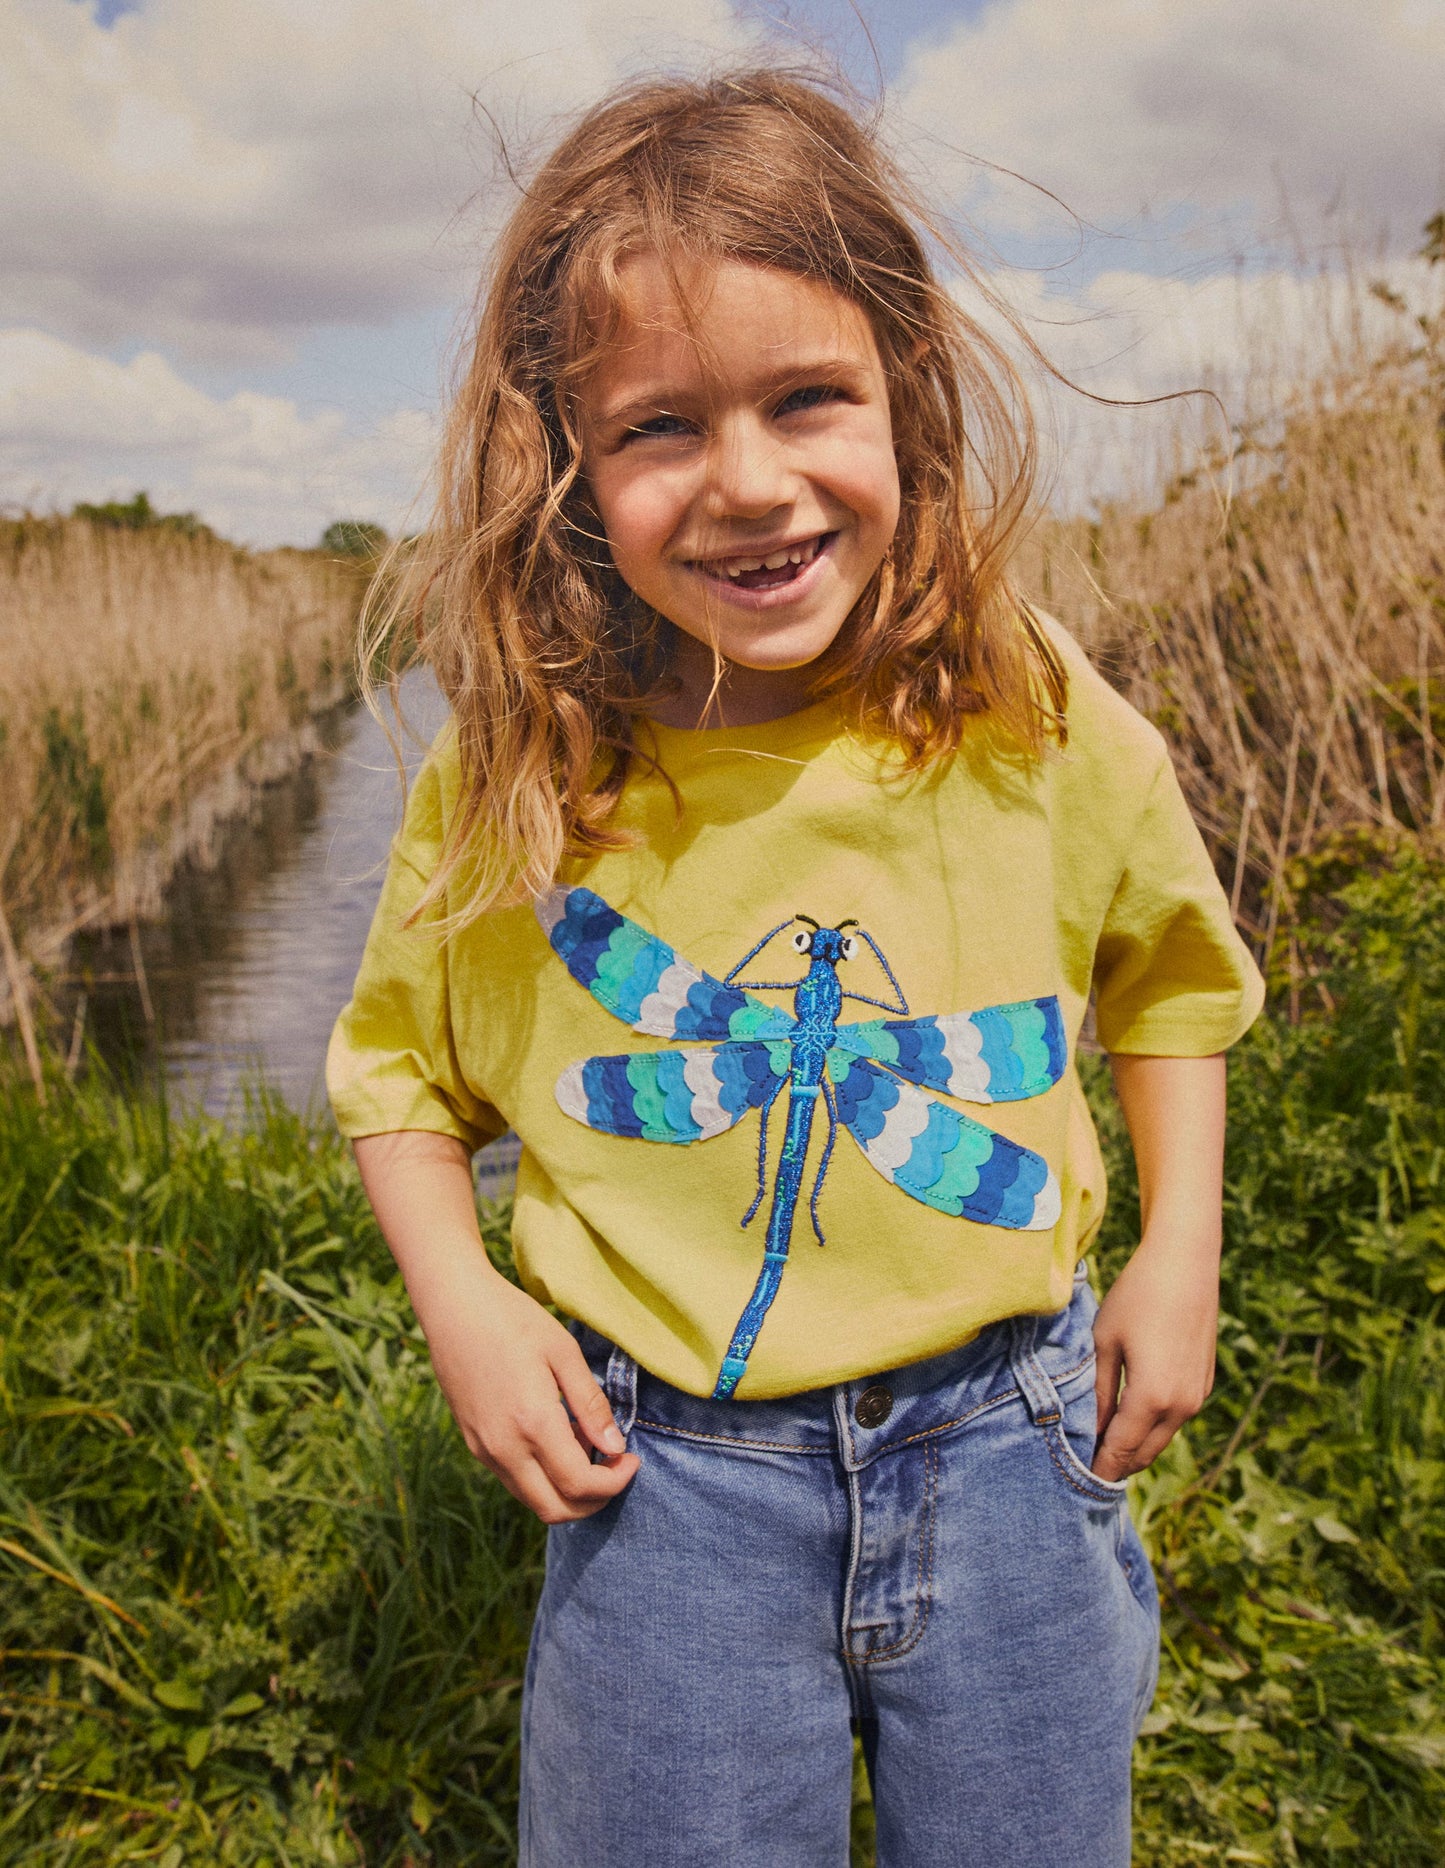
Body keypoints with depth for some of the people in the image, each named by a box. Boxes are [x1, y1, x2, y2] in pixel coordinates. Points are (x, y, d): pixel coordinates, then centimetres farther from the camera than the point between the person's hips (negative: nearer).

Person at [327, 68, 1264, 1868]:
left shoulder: (1041, 728, -11)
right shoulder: (510, 780, -13)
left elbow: (1170, 972, 9)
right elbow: (401, 1062, 5)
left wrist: (1180, 1251, 2)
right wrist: (461, 1300, -10)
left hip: (1005, 1441, 1)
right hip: (661, 1469, 0)